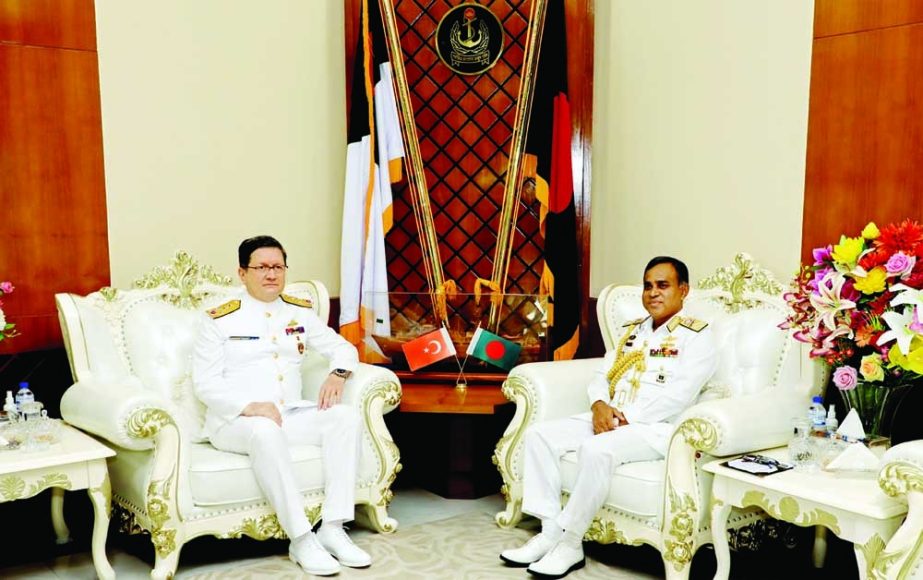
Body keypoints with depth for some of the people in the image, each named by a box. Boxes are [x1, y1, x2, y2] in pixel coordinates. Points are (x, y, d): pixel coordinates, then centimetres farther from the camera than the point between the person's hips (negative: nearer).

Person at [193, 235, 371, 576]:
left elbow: (342, 347, 18)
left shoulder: (300, 313, 12)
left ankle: (333, 528, -22)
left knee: (346, 417, -20)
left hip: (289, 413, 5)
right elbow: (205, 383, -8)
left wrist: (338, 374, -6)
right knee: (266, 431, -38)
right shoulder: (220, 320, -1)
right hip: (234, 421, -4)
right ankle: (301, 540, -31)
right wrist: (250, 407, -23)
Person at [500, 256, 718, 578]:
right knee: (540, 434, -11)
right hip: (608, 419, 8)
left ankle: (568, 541, -19)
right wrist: (599, 406, -8)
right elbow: (601, 376, 15)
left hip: (656, 427, -7)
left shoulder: (696, 335, -2)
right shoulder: (630, 331, 20)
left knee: (596, 449, -35)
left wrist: (627, 418, -18)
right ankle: (551, 530, -13)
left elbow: (680, 395, -15)